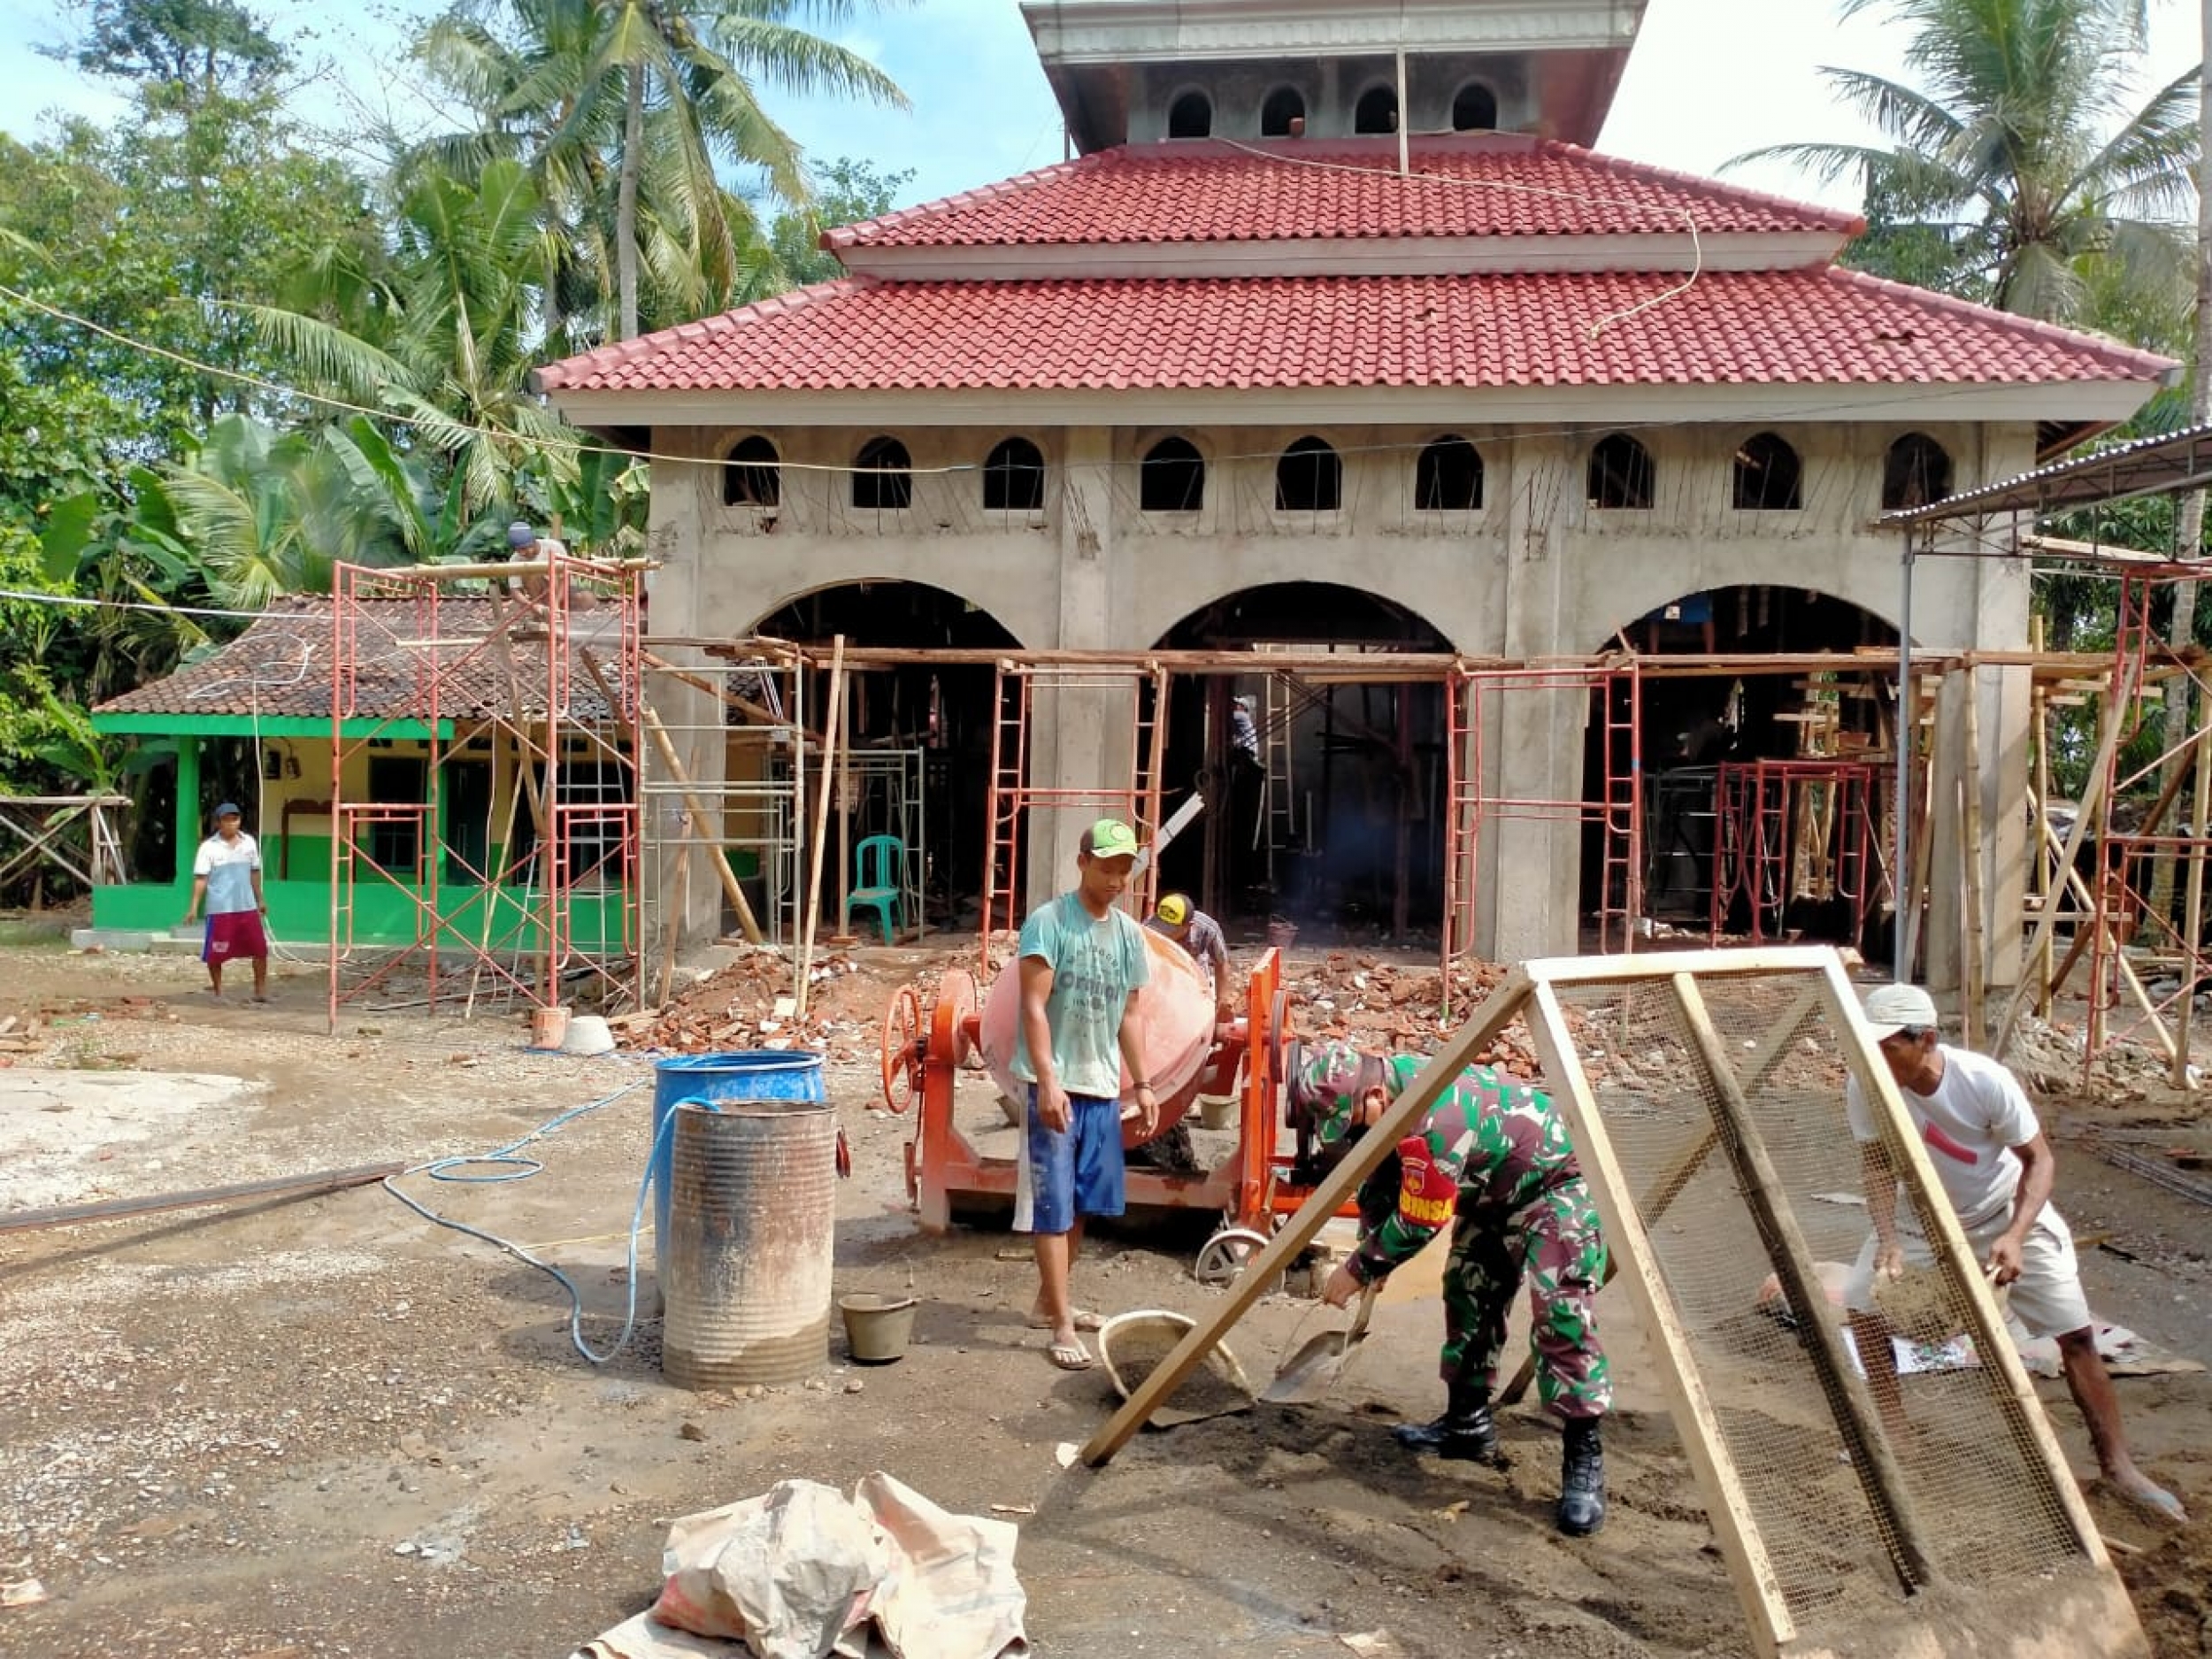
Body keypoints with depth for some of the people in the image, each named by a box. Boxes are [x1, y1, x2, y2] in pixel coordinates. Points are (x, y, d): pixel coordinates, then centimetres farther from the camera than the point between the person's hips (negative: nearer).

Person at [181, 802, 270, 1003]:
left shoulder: (249, 843, 8)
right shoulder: (209, 847, -5)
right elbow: (201, 878, -9)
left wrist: (260, 899, 22)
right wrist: (194, 906, -15)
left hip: (247, 906, 4)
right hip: (220, 909, -3)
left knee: (260, 949, 2)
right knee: (215, 953, 3)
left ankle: (260, 990, 14)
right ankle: (217, 990, 19)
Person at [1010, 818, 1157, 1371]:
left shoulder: (1130, 932, 10)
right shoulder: (1048, 921, -9)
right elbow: (1034, 1006, -15)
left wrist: (1142, 1083, 14)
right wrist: (1049, 1081, -22)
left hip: (1103, 1086, 6)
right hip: (1055, 1084, -6)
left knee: (1081, 1203, 13)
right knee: (1053, 1206, -4)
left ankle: (1049, 1301, 28)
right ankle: (1062, 1326, -2)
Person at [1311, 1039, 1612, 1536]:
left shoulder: (1434, 1121, -37)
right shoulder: (1390, 1084, -9)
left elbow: (1418, 1224, -27)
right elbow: (1378, 1184, 4)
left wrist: (1358, 1269, -15)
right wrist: (1372, 1255, -5)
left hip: (1557, 1182, -10)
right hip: (1494, 1191, 10)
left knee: (1562, 1313, -18)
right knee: (1467, 1290, 11)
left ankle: (1584, 1461, -14)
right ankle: (1468, 1422, 22)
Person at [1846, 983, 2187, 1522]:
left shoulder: (1985, 1080, -33)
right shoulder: (1865, 1088, -27)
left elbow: (2040, 1159, -21)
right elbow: (1880, 1170, -16)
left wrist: (2014, 1236, -34)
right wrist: (1889, 1241, -32)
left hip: (2006, 1211, -2)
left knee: (2076, 1334, -3)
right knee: (1862, 1304, -4)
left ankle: (2118, 1465, 14)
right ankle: (1893, 1432, 15)